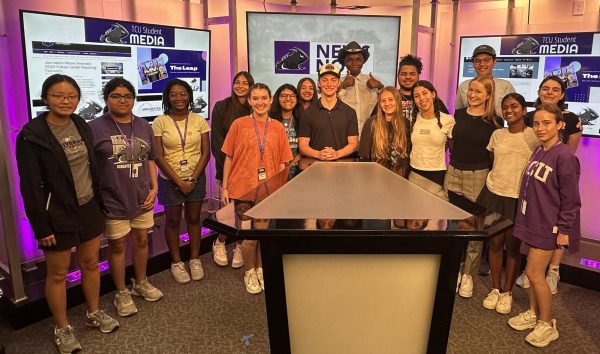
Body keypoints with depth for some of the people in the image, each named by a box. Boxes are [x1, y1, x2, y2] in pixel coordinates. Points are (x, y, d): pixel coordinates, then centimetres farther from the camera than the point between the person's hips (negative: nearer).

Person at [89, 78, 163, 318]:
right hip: (113, 200, -4)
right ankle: (122, 293, 27)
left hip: (142, 198, 5)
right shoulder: (95, 128, -9)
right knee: (117, 245, 8)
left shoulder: (144, 126, 7)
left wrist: (154, 188, 4)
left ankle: (140, 283, 38)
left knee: (141, 240, 16)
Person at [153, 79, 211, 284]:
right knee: (173, 221, 9)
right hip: (170, 180, -1)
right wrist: (179, 182, -12)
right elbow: (159, 157, -9)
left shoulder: (199, 120, -1)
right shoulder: (160, 122, -7)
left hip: (196, 178, 2)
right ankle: (176, 263, 25)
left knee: (194, 219, 12)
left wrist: (193, 179, -10)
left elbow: (205, 153, -1)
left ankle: (195, 260, 27)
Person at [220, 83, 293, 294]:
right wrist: (224, 187, -1)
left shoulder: (278, 128, 4)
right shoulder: (239, 124, -2)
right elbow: (229, 158, 1)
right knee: (250, 236, 2)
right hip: (244, 188, -2)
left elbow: (281, 163, 6)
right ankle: (249, 272, 27)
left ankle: (261, 269, 36)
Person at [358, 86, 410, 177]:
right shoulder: (371, 123, -6)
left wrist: (406, 175, -1)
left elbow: (409, 152, 5)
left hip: (400, 177, 2)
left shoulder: (405, 123, 0)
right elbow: (364, 156, -5)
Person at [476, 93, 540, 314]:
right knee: (495, 243, 8)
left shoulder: (535, 136, -5)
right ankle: (495, 289, 24)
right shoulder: (497, 135, 6)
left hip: (519, 198, -3)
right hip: (494, 194, 3)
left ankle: (507, 292, 24)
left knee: (513, 246, 8)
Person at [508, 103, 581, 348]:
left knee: (534, 273, -2)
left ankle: (547, 324, 16)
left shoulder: (564, 156, -18)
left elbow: (571, 198, -15)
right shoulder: (538, 152, 7)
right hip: (533, 221, 7)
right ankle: (533, 313, 31)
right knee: (533, 271, 16)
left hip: (548, 225, -7)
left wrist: (564, 230, -14)